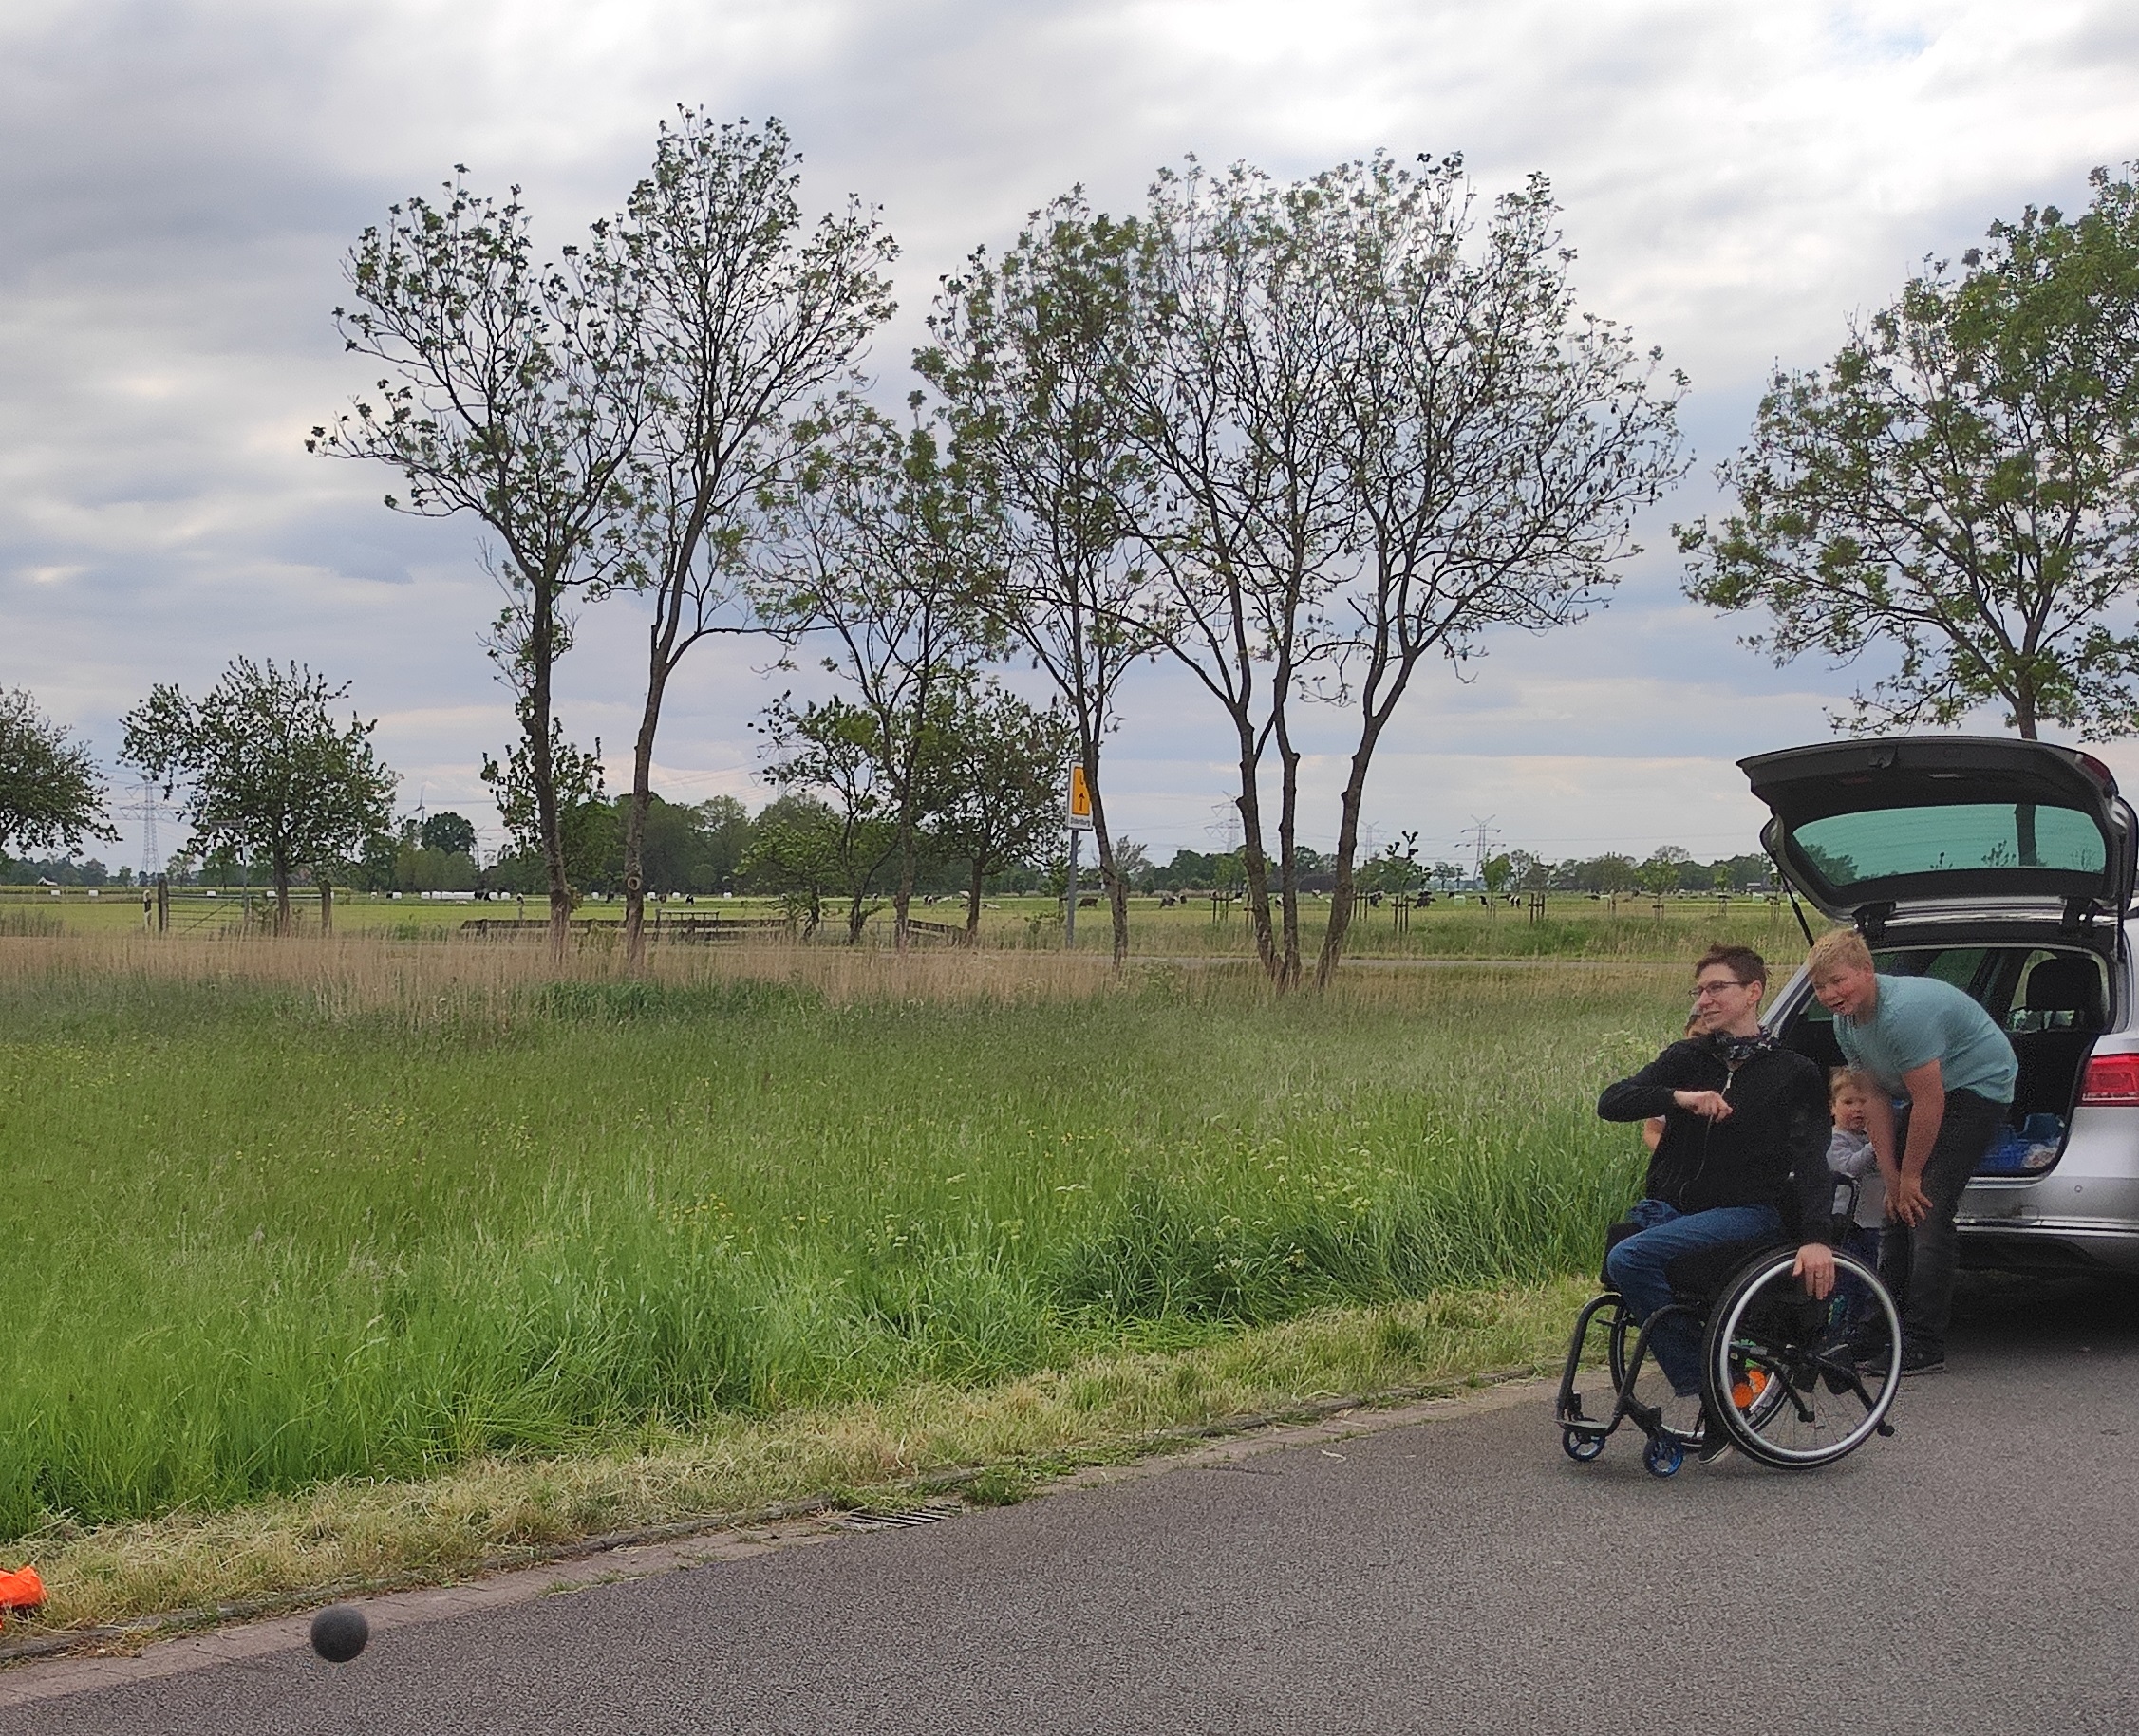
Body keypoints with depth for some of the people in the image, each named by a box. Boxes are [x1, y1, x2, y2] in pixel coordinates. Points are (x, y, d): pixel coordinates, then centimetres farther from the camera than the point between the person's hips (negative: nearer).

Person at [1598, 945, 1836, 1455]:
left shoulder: (1794, 1073, 5)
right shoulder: (1686, 1058, 15)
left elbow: (1811, 1160, -6)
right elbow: (1610, 1102, 2)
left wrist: (1816, 1237, -22)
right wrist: (1679, 1097, -15)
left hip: (1747, 1212, -5)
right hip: (1669, 1207, 5)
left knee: (1629, 1259, -28)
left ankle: (1709, 1389, -18)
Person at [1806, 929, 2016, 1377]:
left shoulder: (1903, 1012, -31)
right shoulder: (1846, 1022, -1)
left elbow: (1928, 1103, -27)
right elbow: (1876, 1099, 3)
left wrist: (1910, 1175, -17)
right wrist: (1891, 1178, -2)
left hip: (1979, 1087, -10)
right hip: (1934, 1092, 10)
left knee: (1927, 1210, -17)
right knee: (1899, 1208, 7)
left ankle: (1924, 1347, -16)